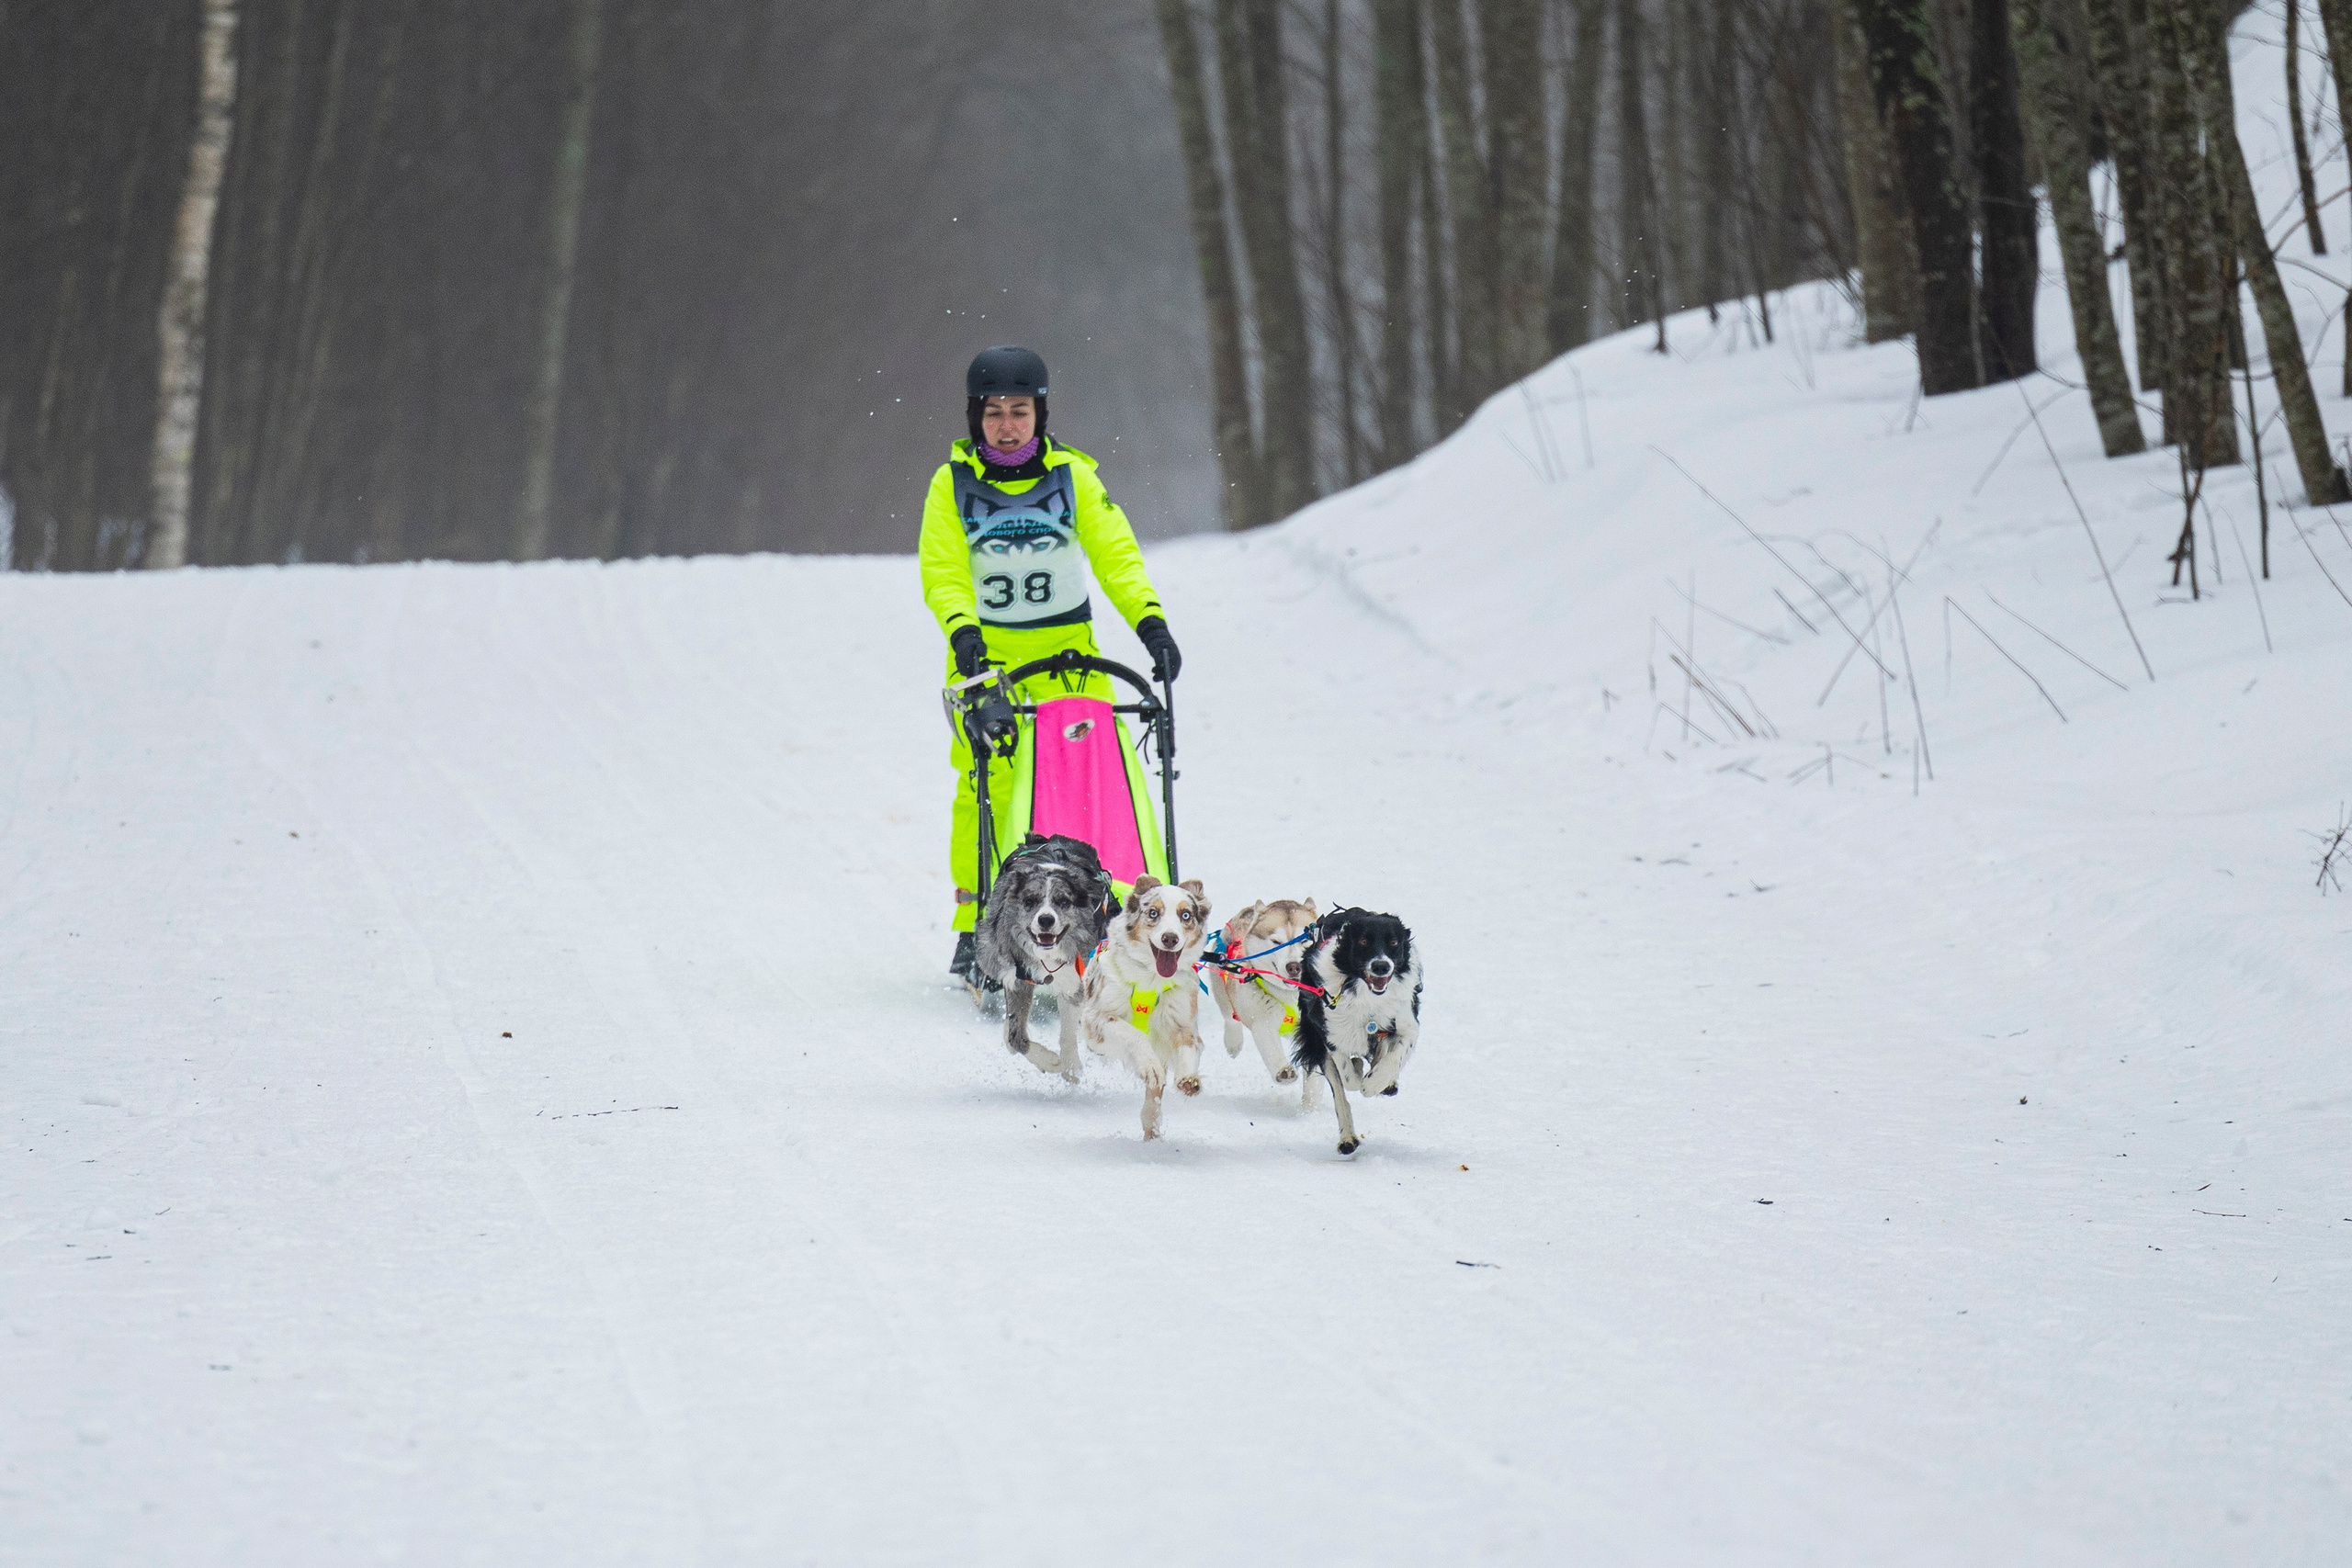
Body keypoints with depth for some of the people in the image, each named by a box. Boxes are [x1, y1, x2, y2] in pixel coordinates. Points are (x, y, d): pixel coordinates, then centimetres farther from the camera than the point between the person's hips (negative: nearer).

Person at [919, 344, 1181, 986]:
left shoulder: (1073, 477, 4)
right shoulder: (953, 483, 3)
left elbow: (1116, 556, -2)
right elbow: (943, 572, -5)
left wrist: (1150, 620, -17)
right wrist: (963, 629, -23)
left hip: (1068, 655, 1)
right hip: (986, 657, -1)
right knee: (986, 789, -8)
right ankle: (976, 930, -1)